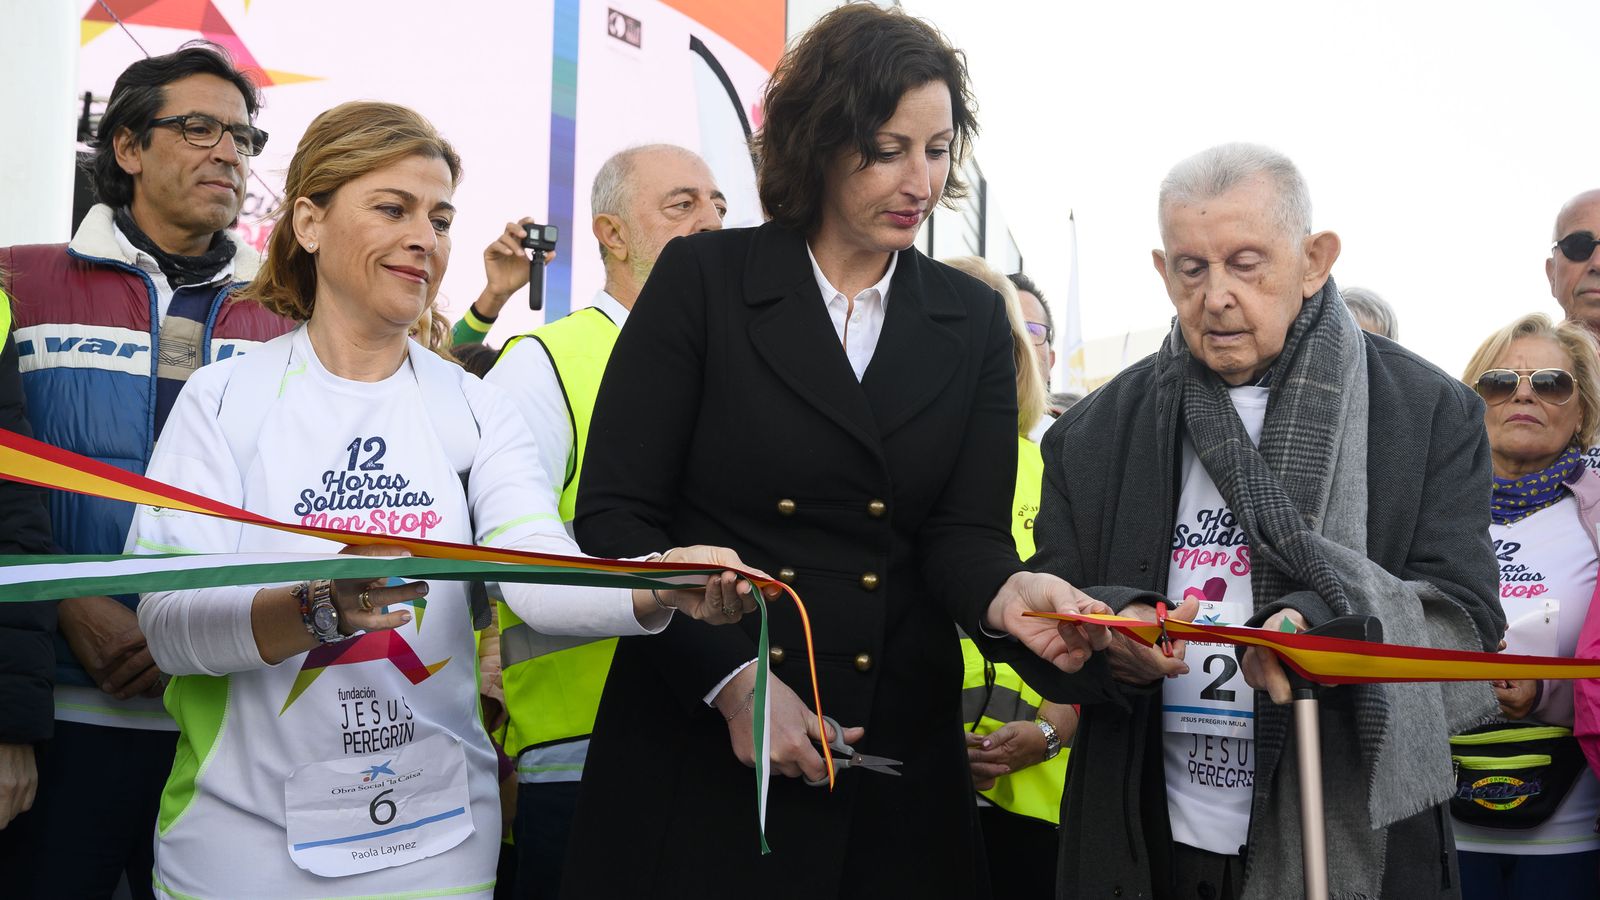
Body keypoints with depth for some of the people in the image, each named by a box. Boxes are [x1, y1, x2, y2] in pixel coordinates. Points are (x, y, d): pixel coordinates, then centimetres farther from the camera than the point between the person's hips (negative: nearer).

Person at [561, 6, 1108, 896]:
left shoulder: (975, 321, 6)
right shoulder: (703, 279, -4)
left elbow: (962, 532, 1)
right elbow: (616, 514, -7)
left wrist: (1004, 592, -22)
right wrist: (732, 678, -16)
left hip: (898, 755, 3)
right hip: (697, 743, -2)